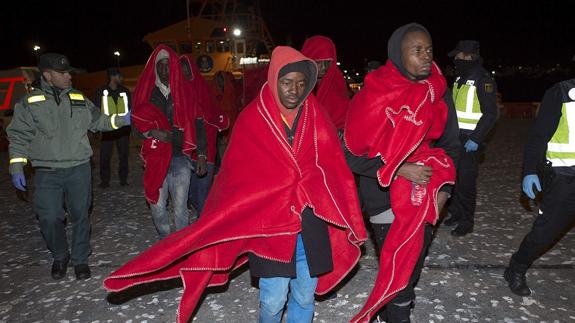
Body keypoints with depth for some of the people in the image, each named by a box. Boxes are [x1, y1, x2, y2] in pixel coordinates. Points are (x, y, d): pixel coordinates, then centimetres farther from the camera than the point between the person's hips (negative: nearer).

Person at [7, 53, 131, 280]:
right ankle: (60, 256, 26)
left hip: (79, 169, 2)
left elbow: (96, 121, 18)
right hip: (47, 173, -1)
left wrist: (119, 120, 4)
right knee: (49, 218, -1)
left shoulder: (79, 99, 8)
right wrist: (17, 167, -1)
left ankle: (80, 259, 23)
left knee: (80, 215, 6)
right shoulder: (29, 102, 1)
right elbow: (18, 136, 4)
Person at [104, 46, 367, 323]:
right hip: (270, 222, -2)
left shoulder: (316, 117, 2)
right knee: (273, 300, 5)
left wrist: (350, 222, -5)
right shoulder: (251, 120, -5)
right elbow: (237, 180, -6)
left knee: (305, 297, 14)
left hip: (311, 224, 3)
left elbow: (334, 169, 0)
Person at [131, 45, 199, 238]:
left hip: (180, 157, -1)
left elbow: (196, 123, 5)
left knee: (180, 207, -4)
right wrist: (153, 132, -10)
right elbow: (138, 122, 8)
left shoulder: (185, 93, 6)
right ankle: (165, 241, 28)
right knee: (157, 206, 6)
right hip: (156, 158, 2)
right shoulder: (146, 93, 8)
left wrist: (201, 153, -5)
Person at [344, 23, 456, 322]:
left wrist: (444, 186, 2)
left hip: (425, 196, 6)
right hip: (387, 197, -5)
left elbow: (450, 145, 13)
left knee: (415, 262, 18)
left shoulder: (437, 94, 1)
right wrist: (399, 170, -22)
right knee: (398, 267, -1)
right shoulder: (373, 96, -15)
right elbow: (354, 155, -14)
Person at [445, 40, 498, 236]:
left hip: (470, 140, -8)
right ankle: (456, 213, 28)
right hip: (456, 137, 8)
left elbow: (491, 114, -15)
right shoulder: (461, 78, 13)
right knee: (455, 176, 14)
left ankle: (466, 222, 9)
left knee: (466, 180, -2)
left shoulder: (483, 80, -12)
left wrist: (475, 139, -20)